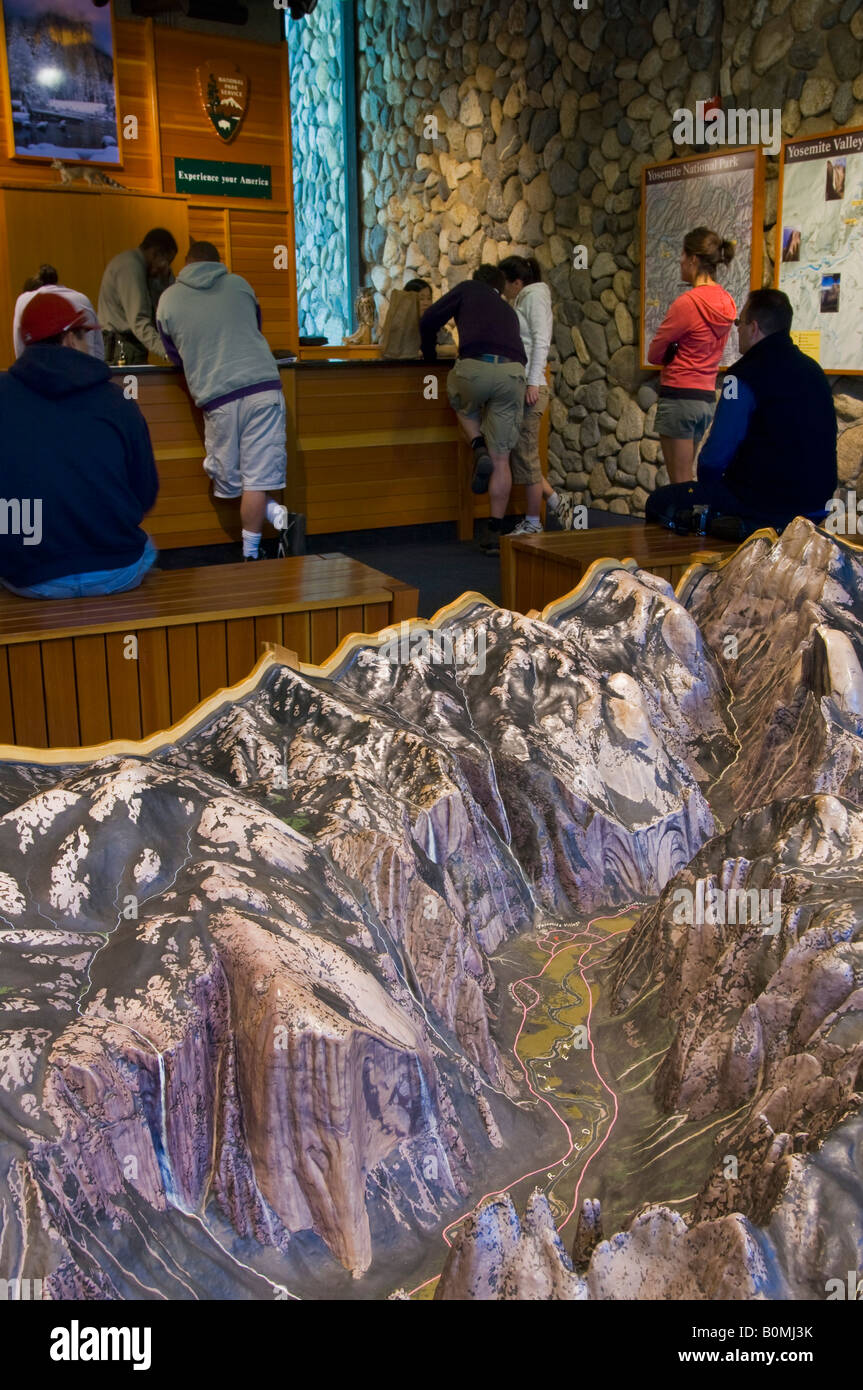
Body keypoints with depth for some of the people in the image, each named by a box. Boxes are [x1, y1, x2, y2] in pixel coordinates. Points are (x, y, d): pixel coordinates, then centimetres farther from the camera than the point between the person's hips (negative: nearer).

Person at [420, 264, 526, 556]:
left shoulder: (468, 289, 23)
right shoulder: (508, 310, 34)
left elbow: (429, 321, 15)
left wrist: (429, 355, 31)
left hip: (475, 368, -3)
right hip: (512, 372, 3)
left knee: (462, 403, 35)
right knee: (501, 458, 9)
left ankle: (479, 449, 9)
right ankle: (495, 534, 9)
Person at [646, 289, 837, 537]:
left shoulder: (747, 374, -14)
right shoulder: (814, 370, 10)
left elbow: (716, 454, -16)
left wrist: (706, 485, 6)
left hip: (765, 506, -9)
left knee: (659, 502, 5)